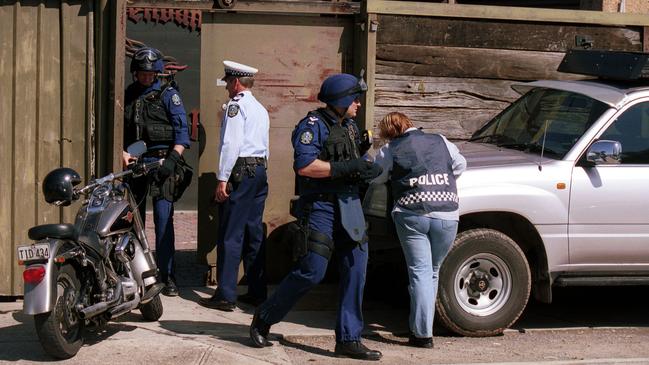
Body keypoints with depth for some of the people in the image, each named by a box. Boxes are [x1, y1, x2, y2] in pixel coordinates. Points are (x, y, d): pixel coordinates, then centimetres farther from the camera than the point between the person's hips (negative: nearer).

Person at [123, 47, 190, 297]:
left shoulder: (168, 95, 5)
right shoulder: (127, 96, 15)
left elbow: (182, 131, -1)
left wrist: (172, 159, -13)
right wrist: (122, 153, -2)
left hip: (160, 162, -3)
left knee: (163, 219, -9)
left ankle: (168, 276, -6)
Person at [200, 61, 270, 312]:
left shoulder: (236, 105, -7)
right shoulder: (261, 109, 19)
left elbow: (231, 144, -15)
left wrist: (222, 179, -16)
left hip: (241, 171, -8)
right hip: (260, 170, 8)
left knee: (231, 235, -7)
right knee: (254, 233, 11)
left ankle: (225, 296, -8)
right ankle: (257, 292, 13)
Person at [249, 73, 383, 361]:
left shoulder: (350, 127, 17)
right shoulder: (313, 125, -9)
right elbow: (304, 166, -22)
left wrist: (365, 168, 2)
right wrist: (346, 167, -21)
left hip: (349, 206, 8)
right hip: (320, 205, -8)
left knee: (356, 269, 1)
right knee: (311, 272, -9)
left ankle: (348, 339, 6)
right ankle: (263, 319, 11)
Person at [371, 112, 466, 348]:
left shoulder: (390, 150, 6)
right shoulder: (441, 142, 14)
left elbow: (374, 178, 14)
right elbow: (460, 165, 23)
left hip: (411, 215, -2)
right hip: (446, 216, 2)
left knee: (420, 272, 0)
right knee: (432, 272, 15)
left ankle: (422, 334, -7)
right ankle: (422, 327, 20)